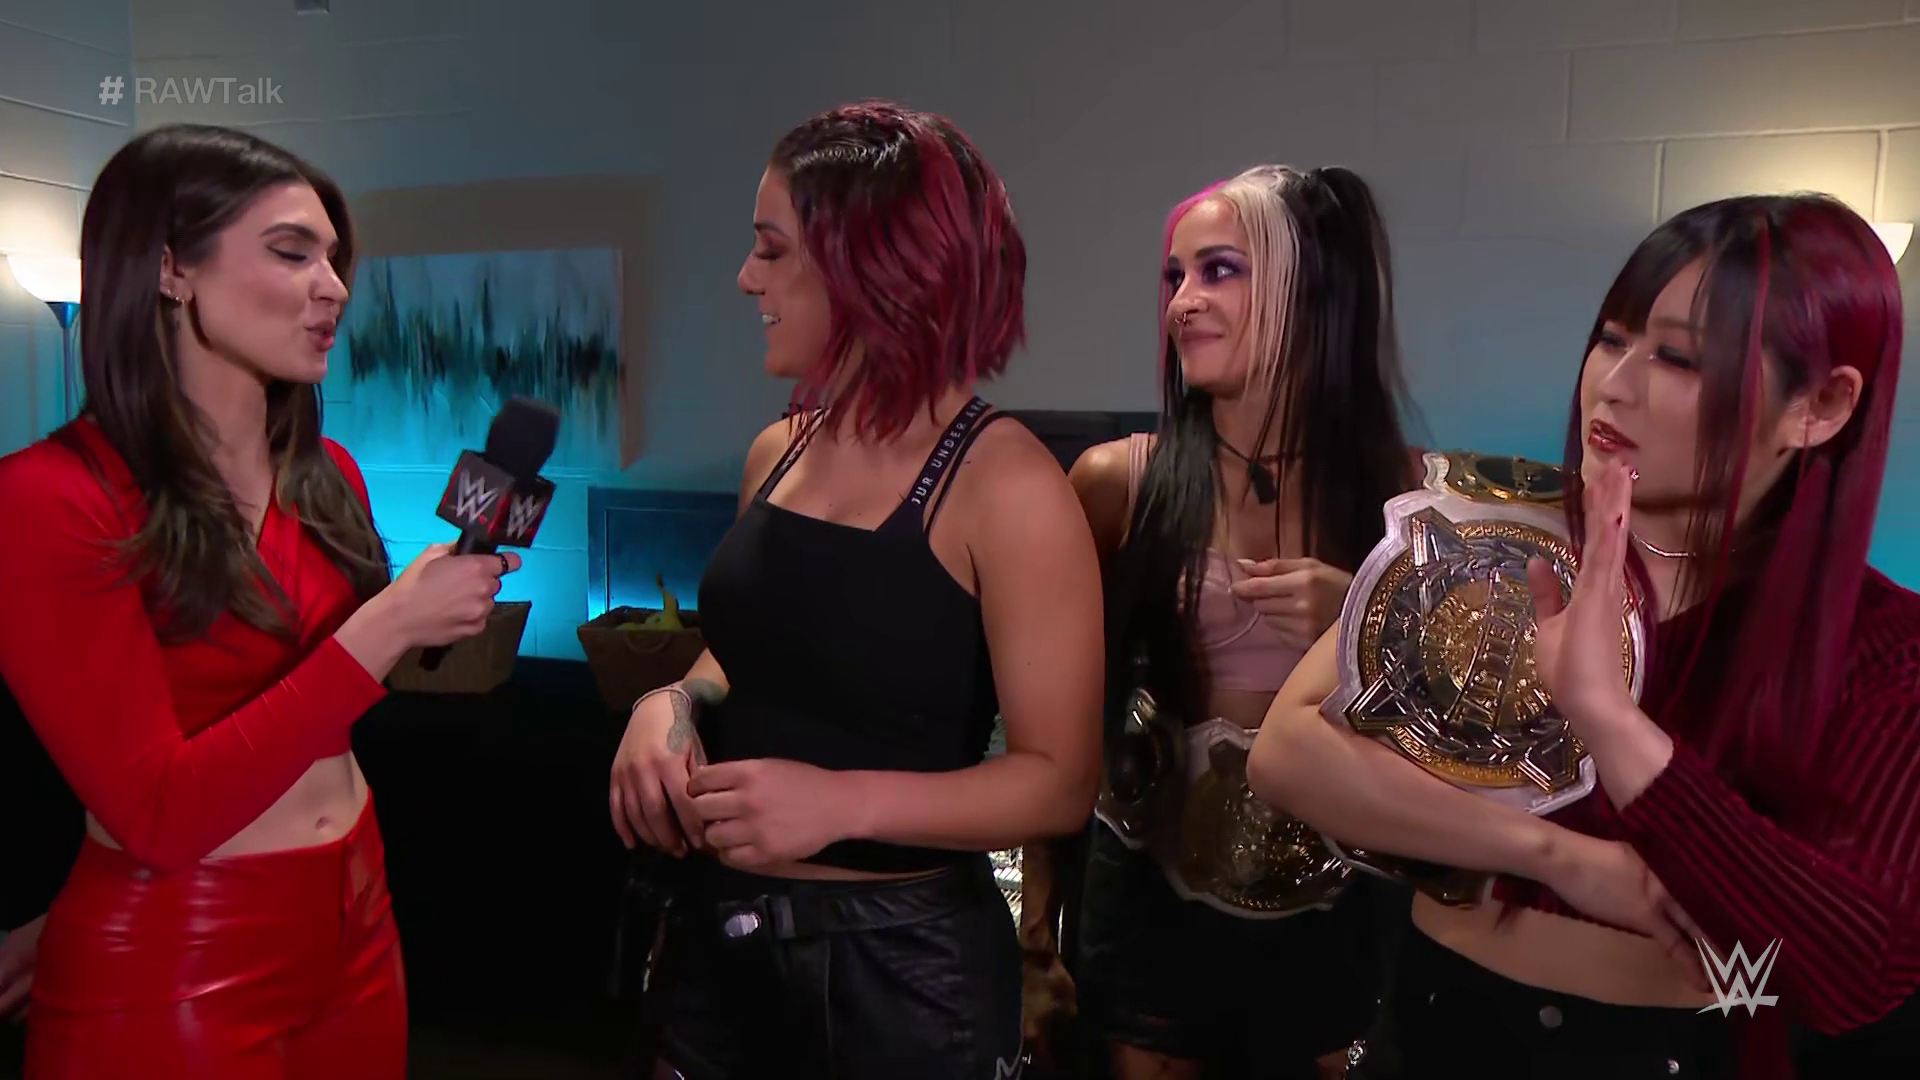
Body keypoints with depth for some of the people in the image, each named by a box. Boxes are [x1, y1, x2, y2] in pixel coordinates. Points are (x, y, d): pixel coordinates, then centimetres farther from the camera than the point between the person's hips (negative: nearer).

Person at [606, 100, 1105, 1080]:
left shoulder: (1006, 484, -17)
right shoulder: (776, 454, 2)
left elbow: (1059, 780, -16)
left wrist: (845, 800, -27)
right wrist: (670, 705, -4)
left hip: (900, 965, -6)